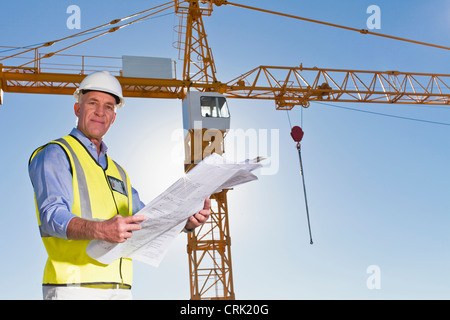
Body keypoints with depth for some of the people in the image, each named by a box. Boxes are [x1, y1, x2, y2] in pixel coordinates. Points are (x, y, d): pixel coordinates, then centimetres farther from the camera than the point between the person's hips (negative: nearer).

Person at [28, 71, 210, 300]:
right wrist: (99, 230, -34)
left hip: (119, 289, 6)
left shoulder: (118, 172, 24)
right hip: (73, 288, -6)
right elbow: (53, 217, -14)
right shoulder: (55, 155, 2)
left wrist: (187, 221, -3)